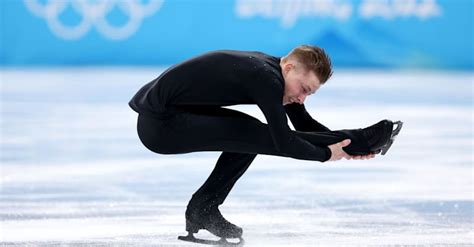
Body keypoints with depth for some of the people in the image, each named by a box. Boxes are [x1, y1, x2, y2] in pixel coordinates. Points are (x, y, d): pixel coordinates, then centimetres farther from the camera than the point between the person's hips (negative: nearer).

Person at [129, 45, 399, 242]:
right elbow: (283, 142, -22)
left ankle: (203, 211, 13)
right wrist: (327, 154, -10)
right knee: (253, 135, -16)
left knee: (248, 135, 14)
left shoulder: (272, 72, 8)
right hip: (160, 125, -10)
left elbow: (305, 124, 14)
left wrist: (346, 147, 2)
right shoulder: (265, 78, -21)